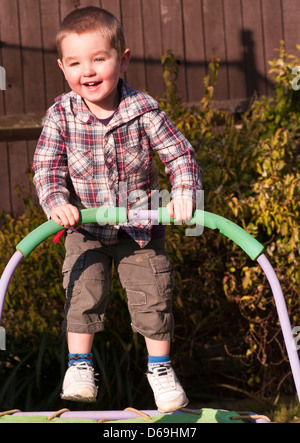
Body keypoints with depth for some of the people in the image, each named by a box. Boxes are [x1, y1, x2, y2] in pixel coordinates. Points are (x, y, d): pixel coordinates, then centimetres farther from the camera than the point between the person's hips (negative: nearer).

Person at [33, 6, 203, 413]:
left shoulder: (142, 110, -15)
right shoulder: (61, 116, -14)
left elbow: (179, 153, -11)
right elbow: (46, 166, -13)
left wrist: (184, 193, -27)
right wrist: (57, 202, -31)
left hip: (141, 225, 0)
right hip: (86, 228, 0)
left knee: (152, 295, 2)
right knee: (83, 292, -7)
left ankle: (160, 366, 22)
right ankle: (80, 363, 13)